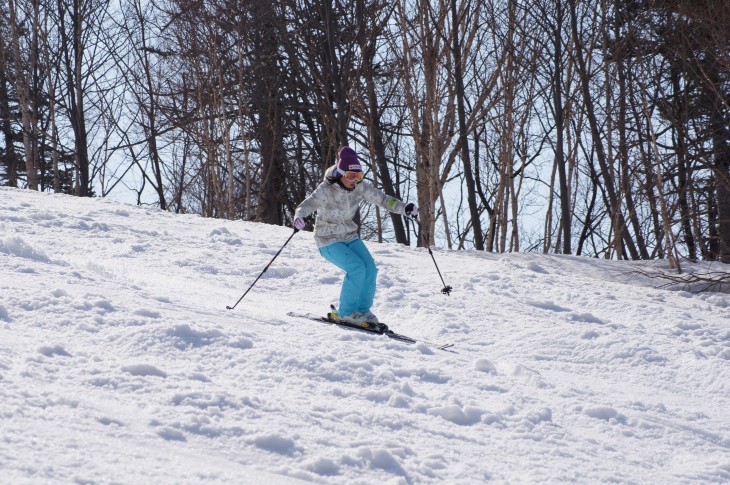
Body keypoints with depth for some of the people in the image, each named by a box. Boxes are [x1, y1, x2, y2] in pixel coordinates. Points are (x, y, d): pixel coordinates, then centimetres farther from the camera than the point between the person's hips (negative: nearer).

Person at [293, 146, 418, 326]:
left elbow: (382, 199, -4)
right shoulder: (326, 190, -22)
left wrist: (404, 208, -18)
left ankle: (362, 310, 8)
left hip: (350, 236, 6)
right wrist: (299, 217, -54)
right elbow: (307, 205, -31)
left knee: (370, 268, -11)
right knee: (356, 268, -23)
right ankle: (345, 312, -9)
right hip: (329, 240, -6)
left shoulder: (360, 187, -7)